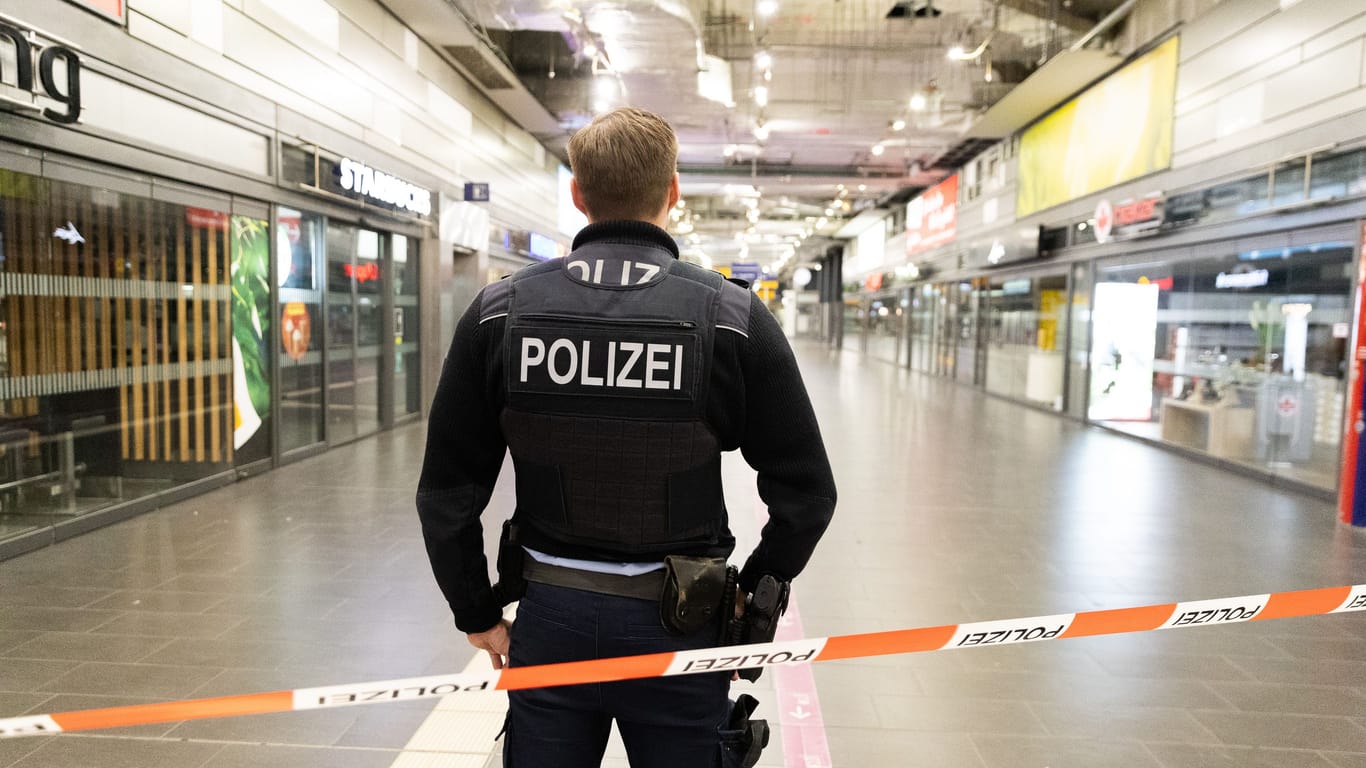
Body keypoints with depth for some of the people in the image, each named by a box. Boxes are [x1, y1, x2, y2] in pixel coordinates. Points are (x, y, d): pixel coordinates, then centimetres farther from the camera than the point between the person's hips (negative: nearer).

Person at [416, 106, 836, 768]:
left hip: (550, 619, 2)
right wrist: (750, 598, 6)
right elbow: (806, 494, -7)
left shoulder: (499, 313, -6)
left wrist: (479, 614, 9)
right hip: (677, 627, -1)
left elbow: (446, 493, -2)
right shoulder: (734, 317, -11)